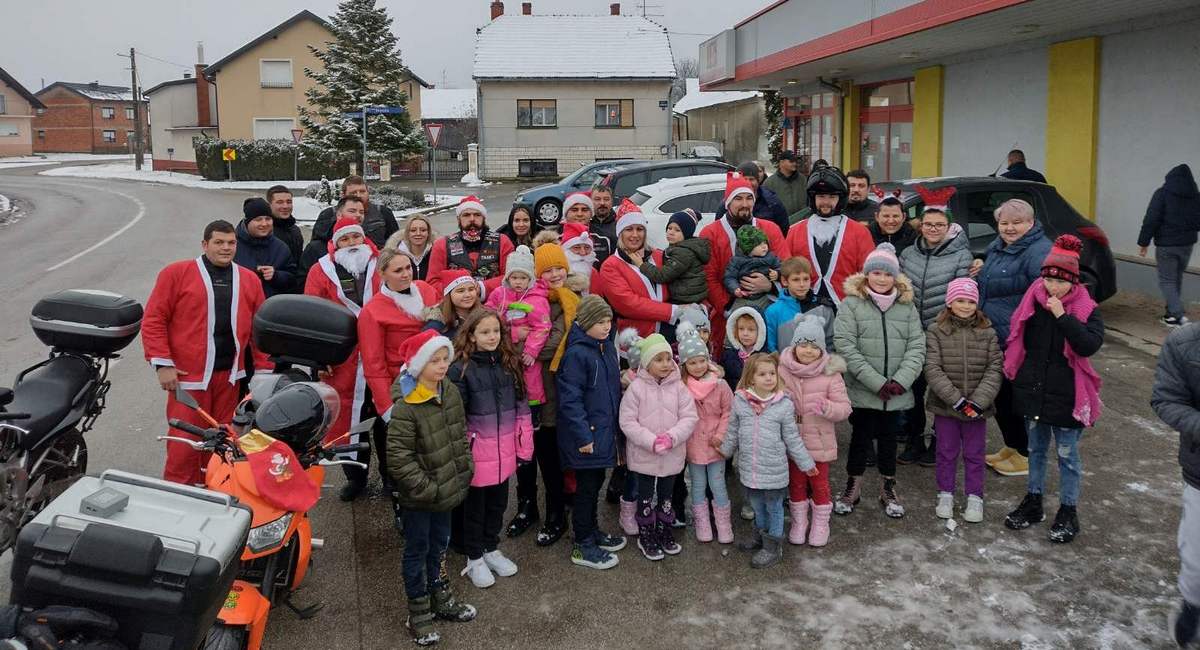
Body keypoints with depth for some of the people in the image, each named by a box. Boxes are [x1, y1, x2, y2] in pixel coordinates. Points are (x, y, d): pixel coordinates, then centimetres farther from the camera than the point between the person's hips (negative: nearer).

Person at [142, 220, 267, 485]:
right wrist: (162, 364, -9)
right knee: (185, 441, -2)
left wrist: (264, 370, 7)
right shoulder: (176, 273, -1)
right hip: (188, 375, -4)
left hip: (229, 375, 4)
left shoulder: (250, 280, 11)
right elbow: (154, 319, -3)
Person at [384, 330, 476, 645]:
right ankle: (418, 616, 23)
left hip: (447, 488, 7)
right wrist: (427, 489, -21)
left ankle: (441, 601, 39)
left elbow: (461, 435, 12)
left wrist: (465, 471, 6)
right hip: (419, 497, -7)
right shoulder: (405, 407, -24)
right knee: (417, 550, 9)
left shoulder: (451, 392, -1)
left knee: (439, 545, 22)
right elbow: (398, 459, -23)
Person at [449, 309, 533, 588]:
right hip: (477, 451, -4)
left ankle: (491, 549, 38)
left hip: (504, 451, 5)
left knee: (498, 503, 18)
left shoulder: (510, 364, 2)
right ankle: (474, 559, 27)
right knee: (475, 506, 11)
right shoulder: (461, 369, -13)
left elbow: (521, 407, 7)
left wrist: (524, 447, 6)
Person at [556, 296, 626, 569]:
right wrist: (583, 436, -21)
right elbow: (570, 400, -20)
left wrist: (616, 424, 16)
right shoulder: (576, 354, -19)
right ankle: (583, 546, 15)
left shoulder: (608, 347, 7)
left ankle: (591, 531, 36)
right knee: (587, 487, 2)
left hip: (605, 431, 8)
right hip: (586, 434, -8)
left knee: (596, 483, 19)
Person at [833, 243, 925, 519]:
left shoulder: (907, 306, 4)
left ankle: (888, 489, 30)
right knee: (860, 437, 10)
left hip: (896, 393, 2)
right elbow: (846, 347, -14)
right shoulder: (851, 304, -7)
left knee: (888, 438, 15)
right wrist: (877, 382, -17)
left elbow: (916, 346, 0)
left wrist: (901, 381, -15)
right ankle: (852, 487, 27)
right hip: (862, 391, -2)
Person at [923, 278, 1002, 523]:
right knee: (947, 452, 13)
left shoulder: (987, 333, -1)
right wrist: (957, 400, -19)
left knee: (974, 454, 13)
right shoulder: (936, 331, -7)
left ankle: (975, 497, 27)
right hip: (945, 406, -1)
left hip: (977, 408, 1)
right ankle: (945, 495, 28)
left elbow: (995, 369, -6)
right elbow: (932, 369, -13)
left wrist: (978, 402, -16)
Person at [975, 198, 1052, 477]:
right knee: (999, 395, 19)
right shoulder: (999, 246, 12)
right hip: (993, 338, 9)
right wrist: (980, 267, 8)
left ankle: (1025, 454, 19)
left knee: (1015, 397, 2)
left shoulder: (1039, 252, -19)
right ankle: (1011, 446, 35)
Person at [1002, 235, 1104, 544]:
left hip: (1066, 396, -4)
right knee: (1036, 449, 18)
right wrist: (1015, 375, 7)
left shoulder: (1086, 309, -11)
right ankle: (1033, 502, 33)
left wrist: (1063, 316, -30)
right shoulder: (1032, 302, -2)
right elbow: (1018, 342, 8)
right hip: (1033, 390, 4)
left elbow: (1090, 345, -27)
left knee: (1067, 456, 8)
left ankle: (1068, 512, 22)